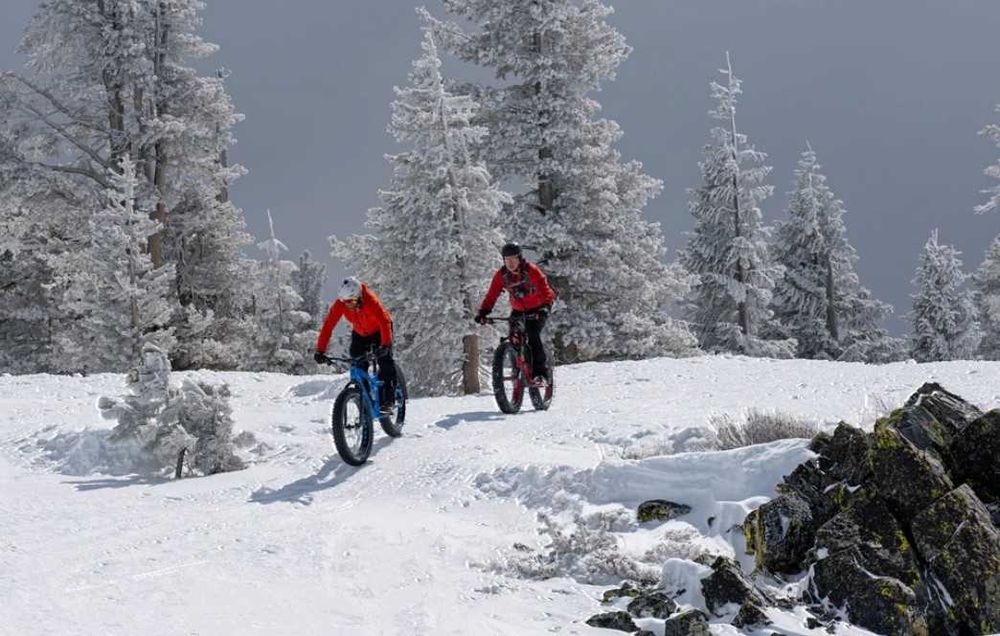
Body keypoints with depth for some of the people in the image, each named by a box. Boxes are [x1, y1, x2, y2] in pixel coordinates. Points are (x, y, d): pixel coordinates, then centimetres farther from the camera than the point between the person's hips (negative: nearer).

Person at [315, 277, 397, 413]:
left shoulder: (370, 301, -38)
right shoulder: (339, 304, -27)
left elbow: (385, 322, -47)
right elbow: (328, 325, -27)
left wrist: (385, 345, -60)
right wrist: (320, 351, -35)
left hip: (379, 331, -4)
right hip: (359, 334, 4)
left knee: (385, 362, -21)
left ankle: (388, 401, -16)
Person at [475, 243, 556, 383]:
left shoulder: (531, 270, -22)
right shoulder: (501, 275, -11)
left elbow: (546, 290, -29)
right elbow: (492, 295, -13)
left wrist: (546, 306, -46)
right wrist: (483, 312, -28)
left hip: (537, 310, -4)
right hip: (518, 311, 4)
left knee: (533, 335, -25)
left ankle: (540, 371, -18)